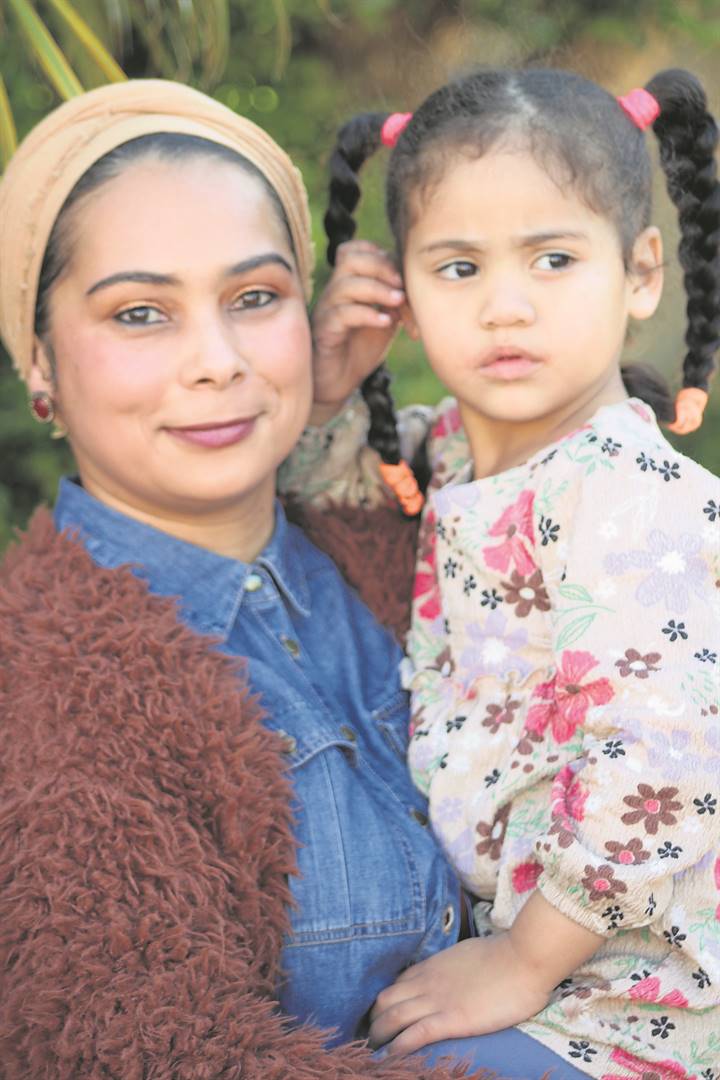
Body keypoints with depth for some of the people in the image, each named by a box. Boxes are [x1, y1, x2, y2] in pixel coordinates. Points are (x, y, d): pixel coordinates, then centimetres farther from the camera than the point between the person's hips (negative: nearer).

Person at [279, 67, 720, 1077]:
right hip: (490, 915, 8)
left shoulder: (624, 498, -25)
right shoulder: (454, 445, 2)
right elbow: (317, 475, 20)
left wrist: (523, 965, -20)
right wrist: (330, 378, -2)